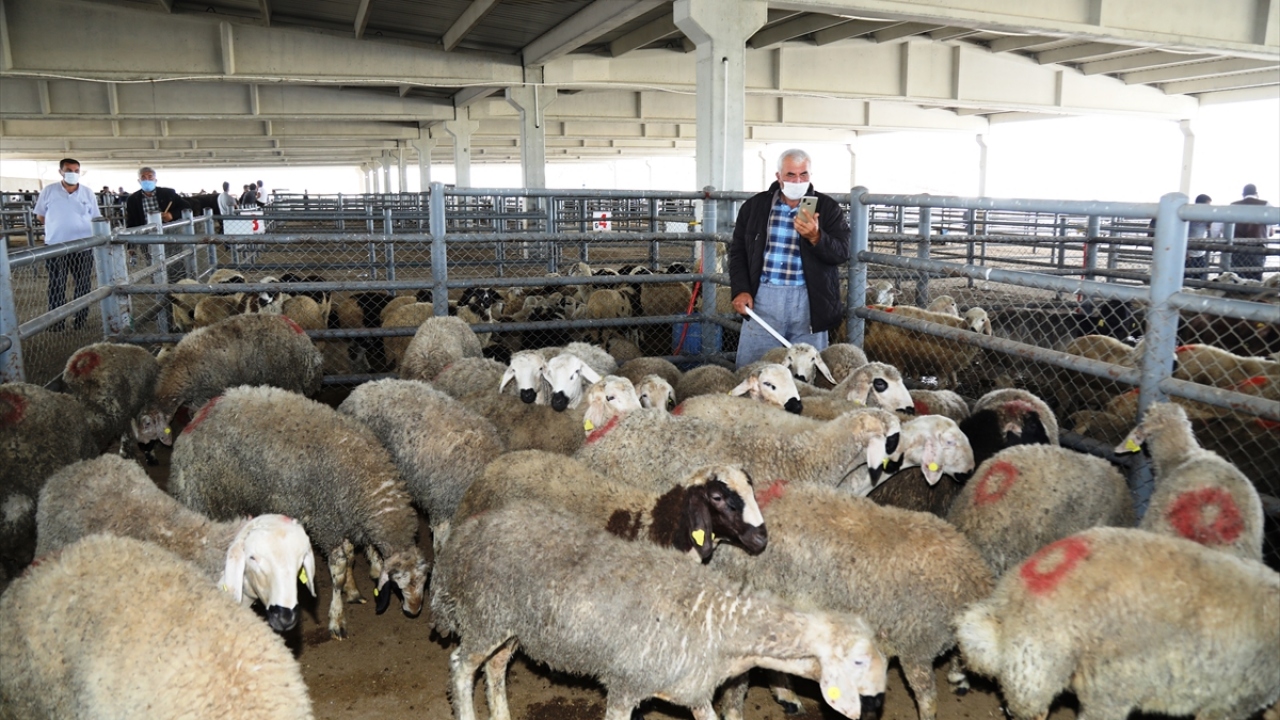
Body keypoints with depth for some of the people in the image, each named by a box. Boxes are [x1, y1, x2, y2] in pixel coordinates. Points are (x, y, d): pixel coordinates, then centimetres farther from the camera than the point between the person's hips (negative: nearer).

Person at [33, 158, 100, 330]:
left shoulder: (88, 193, 4)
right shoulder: (49, 191, 1)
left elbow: (96, 219, 8)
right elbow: (40, 216, 8)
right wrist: (58, 226, 3)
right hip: (55, 246, -1)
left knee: (83, 285, 9)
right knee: (56, 286, 3)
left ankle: (81, 321, 21)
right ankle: (57, 323, 11)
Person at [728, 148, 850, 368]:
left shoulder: (828, 208, 3)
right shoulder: (755, 206, 8)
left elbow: (842, 253, -5)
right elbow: (738, 251, 11)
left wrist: (816, 237, -24)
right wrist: (740, 290, -2)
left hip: (808, 300, -1)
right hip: (764, 297, 1)